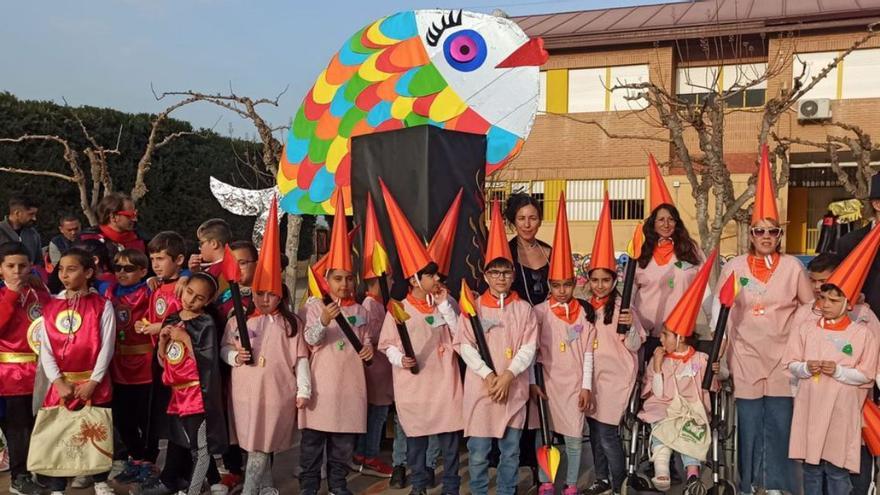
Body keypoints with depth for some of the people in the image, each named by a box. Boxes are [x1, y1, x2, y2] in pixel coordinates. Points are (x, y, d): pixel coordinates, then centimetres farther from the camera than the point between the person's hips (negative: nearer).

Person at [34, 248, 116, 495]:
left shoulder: (102, 305, -3)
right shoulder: (51, 306, 5)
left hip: (95, 383, -2)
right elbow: (45, 348, 1)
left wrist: (93, 381, -13)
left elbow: (106, 347, -6)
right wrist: (58, 381, -9)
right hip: (61, 384, 2)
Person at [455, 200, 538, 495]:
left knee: (511, 451, 11)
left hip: (514, 388, 2)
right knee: (478, 452, 4)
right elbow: (465, 345, -5)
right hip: (480, 388, -1)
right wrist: (488, 375, -15)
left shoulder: (523, 309, 4)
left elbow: (529, 347, -2)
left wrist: (508, 375, -14)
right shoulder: (474, 307, 1)